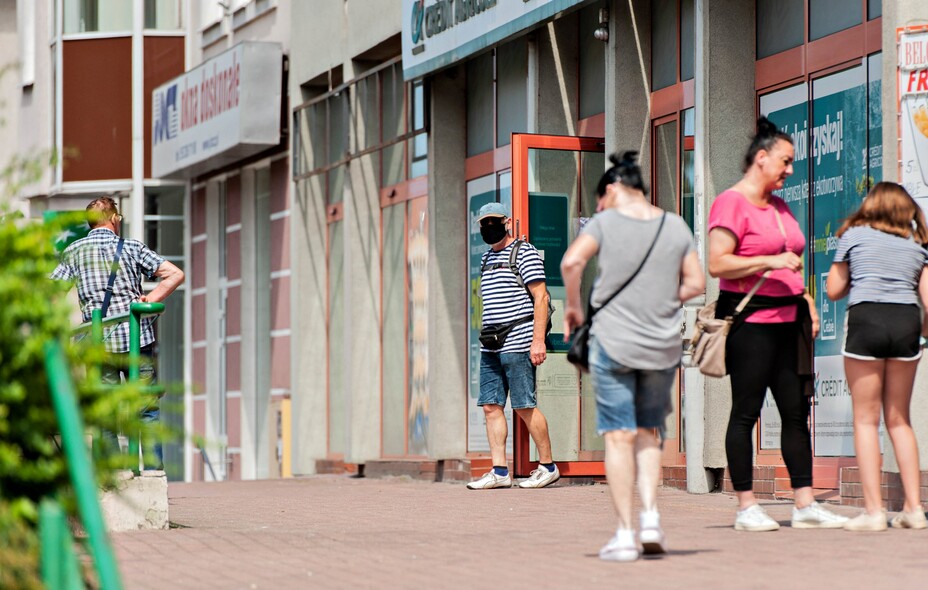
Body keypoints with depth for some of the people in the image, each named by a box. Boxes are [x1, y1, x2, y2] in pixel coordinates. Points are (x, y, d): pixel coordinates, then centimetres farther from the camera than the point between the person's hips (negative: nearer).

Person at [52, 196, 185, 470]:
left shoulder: (73, 252, 8)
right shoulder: (131, 247, 3)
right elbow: (175, 274, -5)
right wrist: (150, 301, -3)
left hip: (98, 342, 1)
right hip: (137, 338, -1)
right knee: (147, 409, 6)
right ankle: (154, 470, 2)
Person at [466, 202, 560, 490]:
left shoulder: (524, 253, -4)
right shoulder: (487, 259, 20)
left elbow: (540, 297, -10)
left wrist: (538, 340, -16)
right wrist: (487, 337, 18)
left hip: (518, 344, -8)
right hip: (490, 347, 8)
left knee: (524, 406, -6)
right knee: (490, 406, 1)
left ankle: (548, 466, 4)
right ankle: (499, 471, 2)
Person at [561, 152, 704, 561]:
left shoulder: (606, 223, -3)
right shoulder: (676, 226, 7)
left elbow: (571, 261, -17)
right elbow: (696, 284, 7)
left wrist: (573, 306, -3)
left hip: (613, 341, -3)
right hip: (663, 346, 3)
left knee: (619, 436, 0)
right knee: (649, 433, 17)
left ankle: (625, 534, -3)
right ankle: (650, 517, 1)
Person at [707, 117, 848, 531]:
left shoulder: (779, 207, 20)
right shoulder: (731, 203, -7)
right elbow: (717, 264, -16)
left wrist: (807, 301, 16)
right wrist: (770, 262, -20)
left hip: (788, 319, 9)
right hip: (750, 322, -8)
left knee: (796, 411, 6)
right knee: (746, 412, -4)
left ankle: (805, 504, 8)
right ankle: (746, 507, -1)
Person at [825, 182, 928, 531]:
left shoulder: (853, 235, 9)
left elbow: (833, 290, 10)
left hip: (866, 319, -3)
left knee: (865, 419, 0)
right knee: (899, 419, 12)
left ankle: (873, 510, -7)